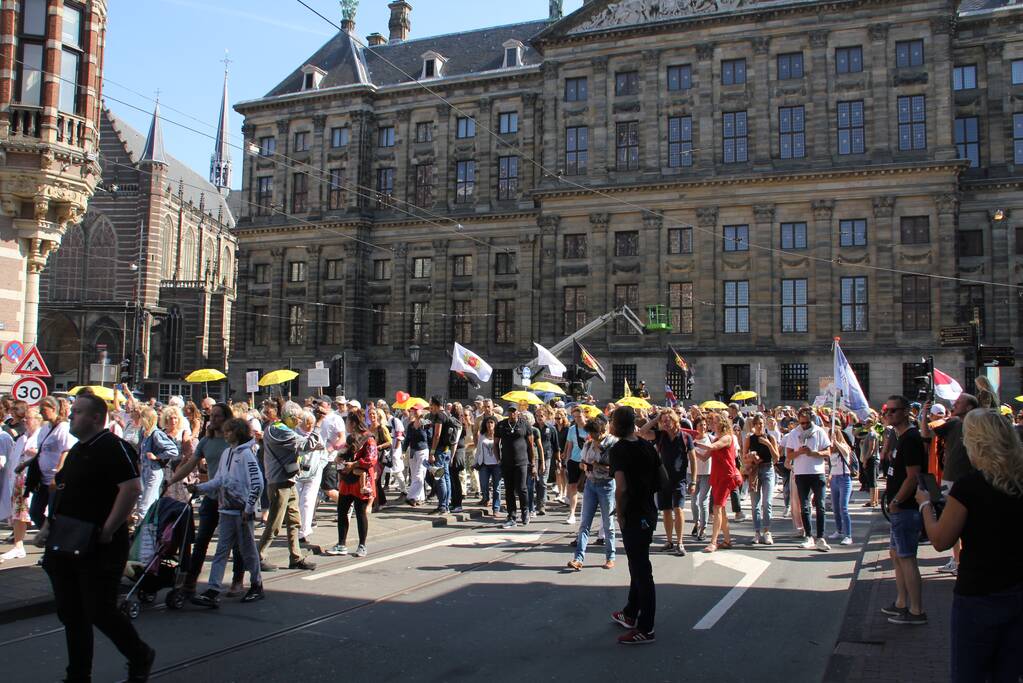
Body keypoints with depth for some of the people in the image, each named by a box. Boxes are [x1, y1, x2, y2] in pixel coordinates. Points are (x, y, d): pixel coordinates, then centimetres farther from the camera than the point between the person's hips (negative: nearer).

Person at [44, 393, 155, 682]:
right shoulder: (76, 450, 15)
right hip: (67, 546, 9)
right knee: (71, 614, 13)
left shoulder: (114, 447, -14)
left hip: (98, 549, -9)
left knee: (100, 611, -3)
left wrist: (106, 531, -22)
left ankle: (140, 658, 19)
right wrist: (52, 525, 15)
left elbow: (132, 488, -24)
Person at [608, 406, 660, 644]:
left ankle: (645, 629, 7)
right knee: (638, 565, 21)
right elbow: (662, 479, 10)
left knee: (641, 571, -1)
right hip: (648, 512, 8)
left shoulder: (618, 449, -17)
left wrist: (620, 515, -13)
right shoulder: (647, 446, 5)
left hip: (633, 516, -8)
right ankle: (630, 614, 36)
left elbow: (621, 487, -26)